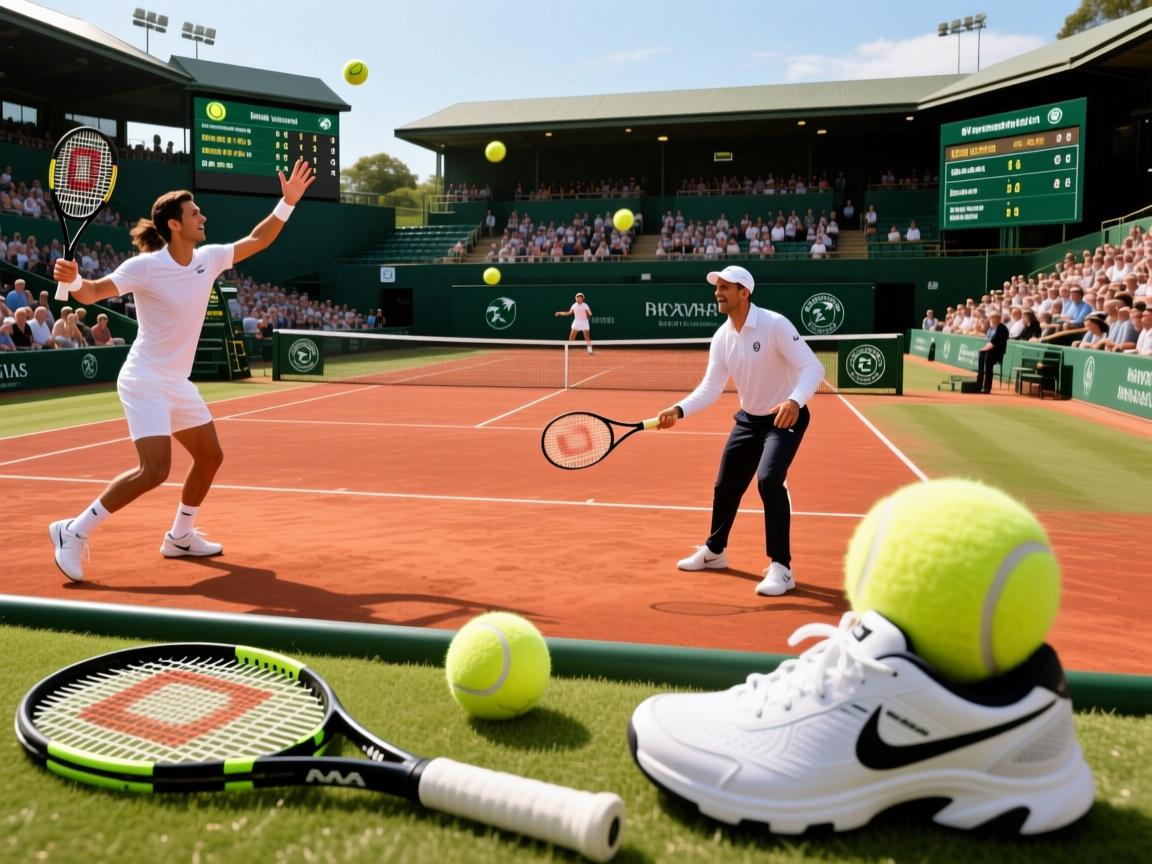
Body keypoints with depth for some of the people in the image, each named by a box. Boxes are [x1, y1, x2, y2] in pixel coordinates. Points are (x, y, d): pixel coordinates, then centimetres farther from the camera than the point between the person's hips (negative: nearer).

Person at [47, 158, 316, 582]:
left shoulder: (208, 258, 2)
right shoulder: (144, 266, -17)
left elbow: (256, 241, 12)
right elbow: (92, 292, -17)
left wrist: (287, 202, 4)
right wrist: (72, 279, -39)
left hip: (178, 383, 8)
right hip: (145, 382, -8)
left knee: (210, 455, 14)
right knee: (154, 469, -20)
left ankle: (180, 536, 31)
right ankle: (74, 531, -4)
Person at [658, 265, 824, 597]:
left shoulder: (774, 324, -23)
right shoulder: (721, 338, -3)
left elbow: (813, 367, -27)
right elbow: (709, 388, -5)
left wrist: (794, 401, -45)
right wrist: (679, 410, -21)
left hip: (786, 417, -7)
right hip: (749, 419, 7)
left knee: (769, 480, -27)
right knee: (725, 486, 14)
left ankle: (781, 568, -15)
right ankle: (714, 551, 38)